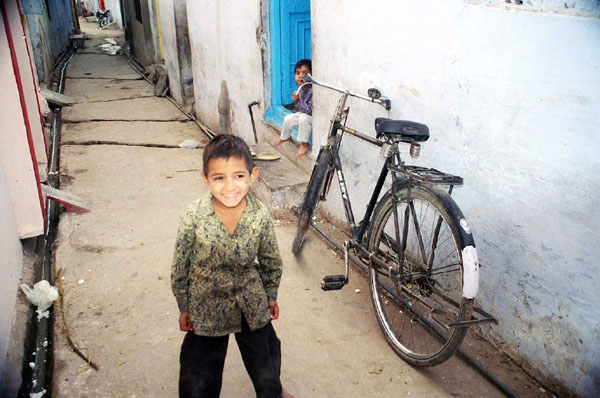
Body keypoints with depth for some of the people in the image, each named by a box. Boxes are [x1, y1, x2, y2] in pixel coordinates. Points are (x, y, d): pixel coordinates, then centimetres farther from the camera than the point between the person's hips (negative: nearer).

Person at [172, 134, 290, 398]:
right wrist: (184, 308, 1)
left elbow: (271, 261, 0)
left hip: (252, 304, 2)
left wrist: (271, 296, 10)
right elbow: (180, 267, -8)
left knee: (266, 366, 21)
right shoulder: (193, 217, -22)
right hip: (206, 305, -1)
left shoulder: (260, 215, -17)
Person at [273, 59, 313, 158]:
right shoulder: (301, 89, -3)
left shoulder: (313, 90, -30)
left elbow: (310, 110, -33)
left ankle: (304, 144, -19)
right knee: (288, 119, 10)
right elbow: (300, 108, 7)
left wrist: (299, 101, -30)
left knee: (303, 118, -35)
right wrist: (296, 101, -14)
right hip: (303, 113, 9)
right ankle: (284, 137, 41)